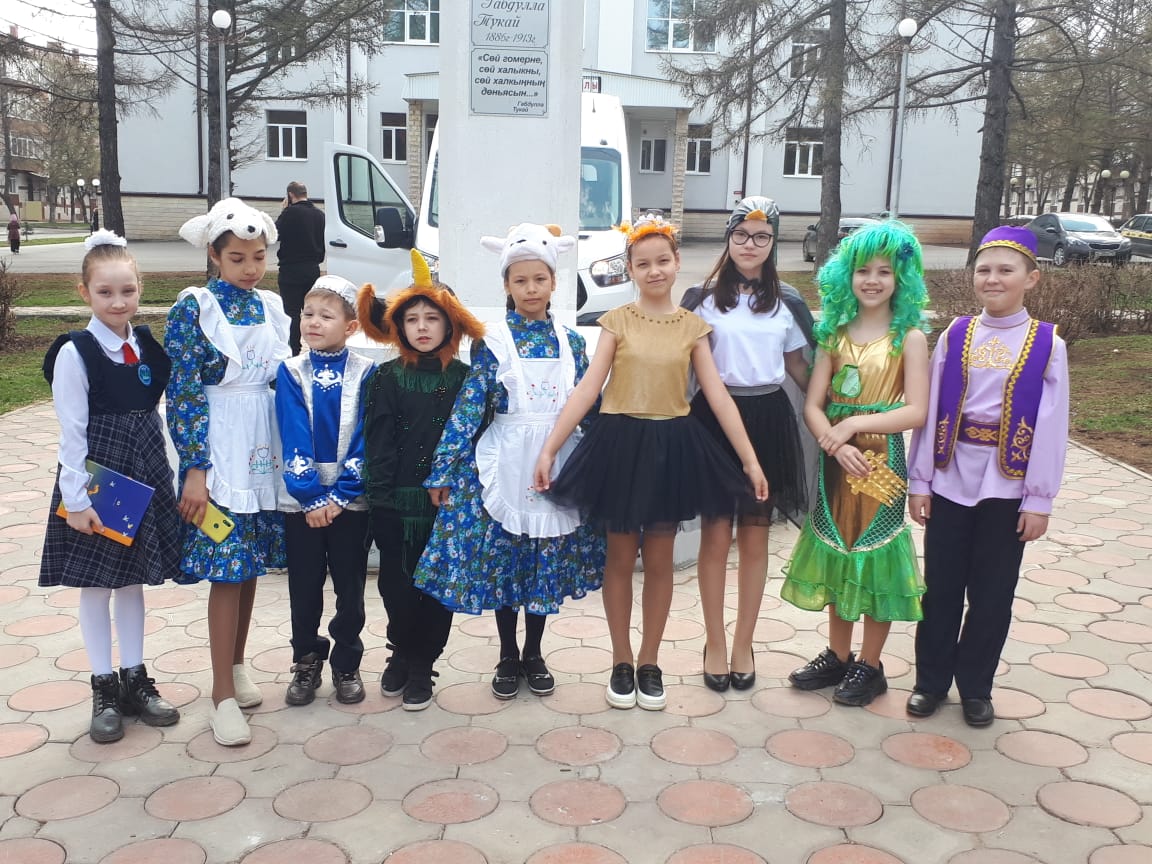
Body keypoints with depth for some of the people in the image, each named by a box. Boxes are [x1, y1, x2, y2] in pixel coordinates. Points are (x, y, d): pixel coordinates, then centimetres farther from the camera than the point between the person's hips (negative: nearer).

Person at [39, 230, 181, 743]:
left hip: (145, 474, 5)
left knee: (133, 579, 13)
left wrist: (166, 477, 6)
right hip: (95, 478, -5)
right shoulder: (75, 354, -11)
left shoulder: (148, 347, 4)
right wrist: (76, 500, -14)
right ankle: (104, 690, 19)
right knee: (95, 585, 7)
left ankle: (135, 680, 25)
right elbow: (71, 433, -12)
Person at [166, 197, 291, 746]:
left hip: (266, 450, 5)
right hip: (217, 450, -5)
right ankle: (223, 694, 4)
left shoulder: (273, 307, 8)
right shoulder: (193, 308, -7)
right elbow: (182, 392, -9)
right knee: (227, 568, -6)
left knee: (252, 562, 11)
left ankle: (236, 666, 28)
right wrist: (195, 469, -14)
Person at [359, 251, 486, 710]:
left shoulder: (464, 378, 4)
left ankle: (421, 665, 20)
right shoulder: (387, 379, 2)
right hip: (396, 502, 0)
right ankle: (402, 655, 29)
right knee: (397, 584, 7)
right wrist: (382, 491, -10)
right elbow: (378, 443, -2)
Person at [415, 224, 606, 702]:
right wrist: (444, 470, -11)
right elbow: (468, 406, -7)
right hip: (506, 464, -2)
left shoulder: (571, 341, 5)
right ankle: (508, 656, 22)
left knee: (549, 559, 8)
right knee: (503, 559, 4)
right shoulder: (492, 341, -3)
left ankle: (534, 654, 26)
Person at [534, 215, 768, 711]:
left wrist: (751, 460, -4)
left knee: (659, 561, 10)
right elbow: (587, 388, -6)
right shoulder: (617, 322, -1)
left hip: (672, 447, 1)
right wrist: (549, 448, -13)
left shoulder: (692, 327, 3)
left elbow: (718, 396, 0)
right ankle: (621, 662, 24)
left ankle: (649, 663, 25)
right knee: (620, 559, 9)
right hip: (620, 444, -1)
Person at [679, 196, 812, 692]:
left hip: (767, 420, 2)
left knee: (754, 539, 8)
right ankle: (715, 643, 17)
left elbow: (797, 365, 14)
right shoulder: (703, 297, 1)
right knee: (715, 535, 2)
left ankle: (743, 644, 21)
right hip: (714, 417, -2)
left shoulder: (786, 302, 8)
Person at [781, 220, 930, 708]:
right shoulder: (836, 333, 6)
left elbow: (917, 411, -13)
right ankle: (837, 657, 30)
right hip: (836, 461, 4)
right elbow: (813, 405, 0)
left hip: (882, 461, -4)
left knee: (875, 561, 5)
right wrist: (835, 443, -18)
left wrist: (855, 424, -18)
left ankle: (870, 666, 20)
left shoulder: (909, 337, -5)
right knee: (838, 557, 14)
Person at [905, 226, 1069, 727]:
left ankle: (975, 687, 26)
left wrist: (1039, 500, -5)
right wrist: (919, 482, -1)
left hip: (1007, 483, -1)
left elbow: (1051, 427, -3)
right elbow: (929, 411, 1)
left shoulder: (1047, 345, -3)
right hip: (951, 477, 1)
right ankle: (931, 680, 24)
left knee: (992, 591, 9)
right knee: (941, 585, 8)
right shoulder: (955, 336, 1)